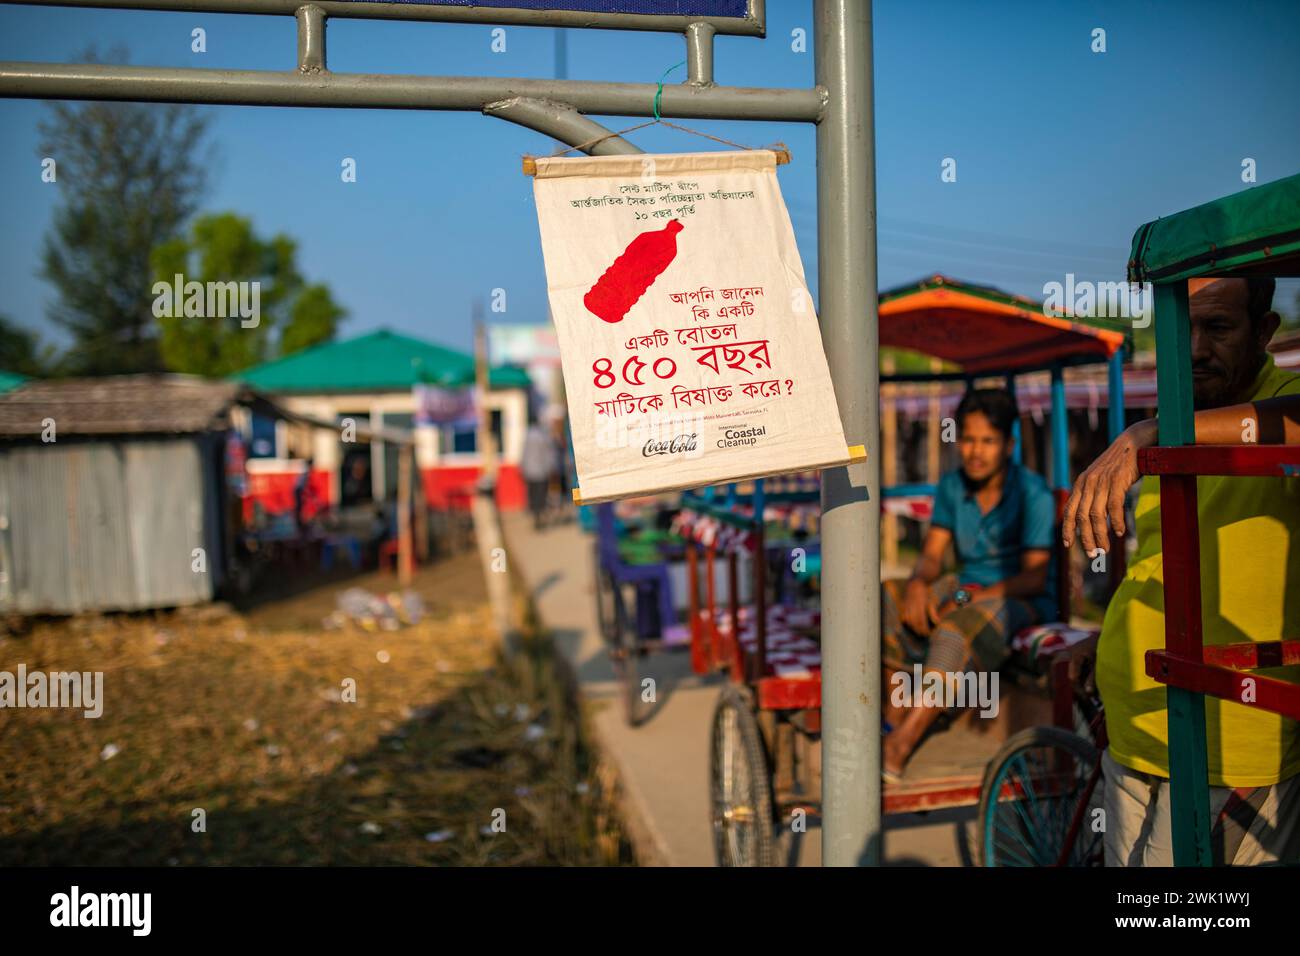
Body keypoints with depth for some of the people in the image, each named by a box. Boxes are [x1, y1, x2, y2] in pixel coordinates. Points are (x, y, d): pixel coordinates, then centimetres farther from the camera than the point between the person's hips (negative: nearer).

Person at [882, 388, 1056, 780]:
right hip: (965, 588, 6)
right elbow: (932, 553, 3)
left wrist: (967, 598, -26)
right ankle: (893, 725, -20)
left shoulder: (1032, 493, -12)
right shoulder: (952, 486, 6)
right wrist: (919, 582, -21)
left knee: (958, 627, -38)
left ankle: (899, 748, -38)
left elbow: (1035, 577, -17)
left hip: (1020, 599, -6)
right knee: (888, 600, -19)